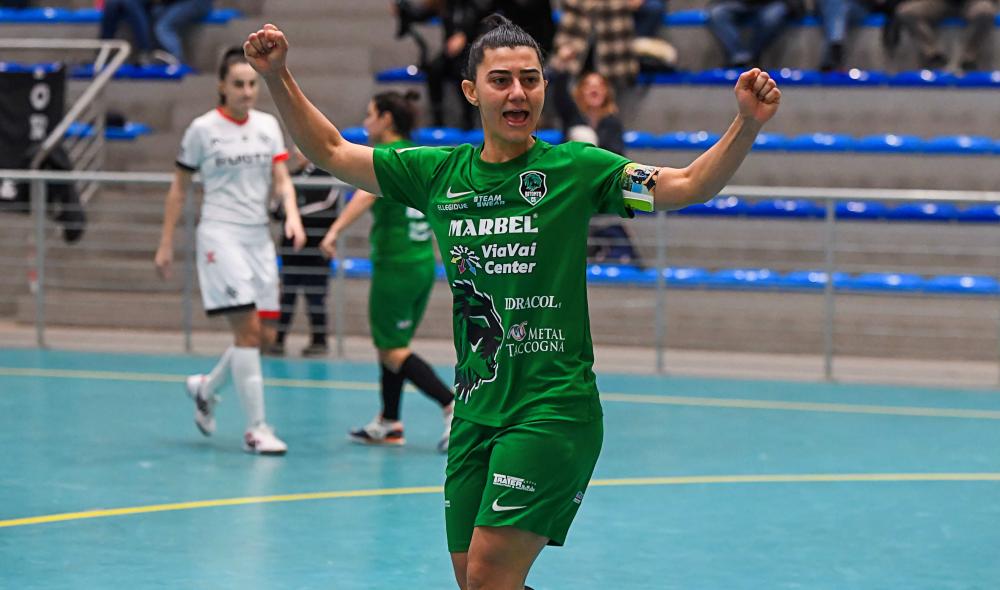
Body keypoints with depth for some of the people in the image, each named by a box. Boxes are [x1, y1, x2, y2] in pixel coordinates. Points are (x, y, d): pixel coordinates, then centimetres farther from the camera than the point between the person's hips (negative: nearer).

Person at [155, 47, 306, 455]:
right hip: (221, 235, -6)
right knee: (248, 329, -14)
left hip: (259, 238, 6)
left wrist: (292, 215, -15)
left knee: (264, 334, 6)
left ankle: (206, 388, 31)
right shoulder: (203, 129, -3)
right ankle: (256, 428, -11)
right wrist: (166, 244, 3)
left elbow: (282, 180, 6)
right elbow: (179, 187, 4)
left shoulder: (267, 126, 9)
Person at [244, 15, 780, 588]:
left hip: (553, 407, -5)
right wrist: (279, 76, 5)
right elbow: (331, 151, 15)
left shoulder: (573, 168, -4)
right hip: (474, 410, 5)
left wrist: (748, 124, -26)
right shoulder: (439, 173, 7)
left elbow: (688, 185, -11)